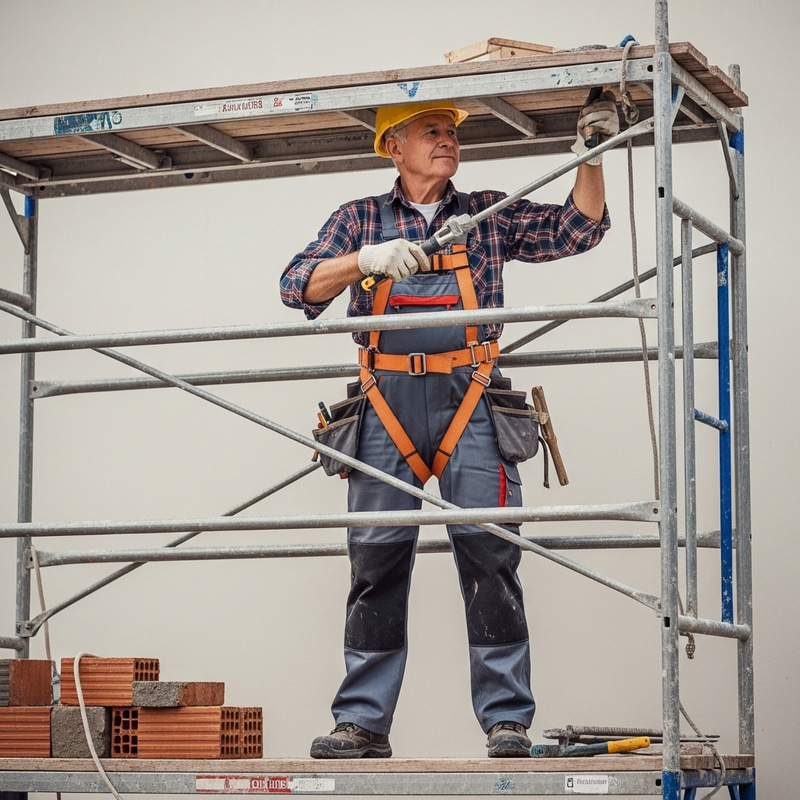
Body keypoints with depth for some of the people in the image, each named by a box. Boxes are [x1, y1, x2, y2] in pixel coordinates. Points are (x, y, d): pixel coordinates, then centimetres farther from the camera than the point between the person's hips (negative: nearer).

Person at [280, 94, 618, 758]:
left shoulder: (489, 214, 16)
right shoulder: (361, 219, 15)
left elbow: (577, 230, 10)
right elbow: (299, 286, 3)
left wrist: (591, 157, -4)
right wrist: (364, 260, -14)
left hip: (470, 400, 0)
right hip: (387, 401, 0)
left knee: (489, 554, -8)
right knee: (376, 559, -2)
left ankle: (507, 719, -4)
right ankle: (363, 723, 3)